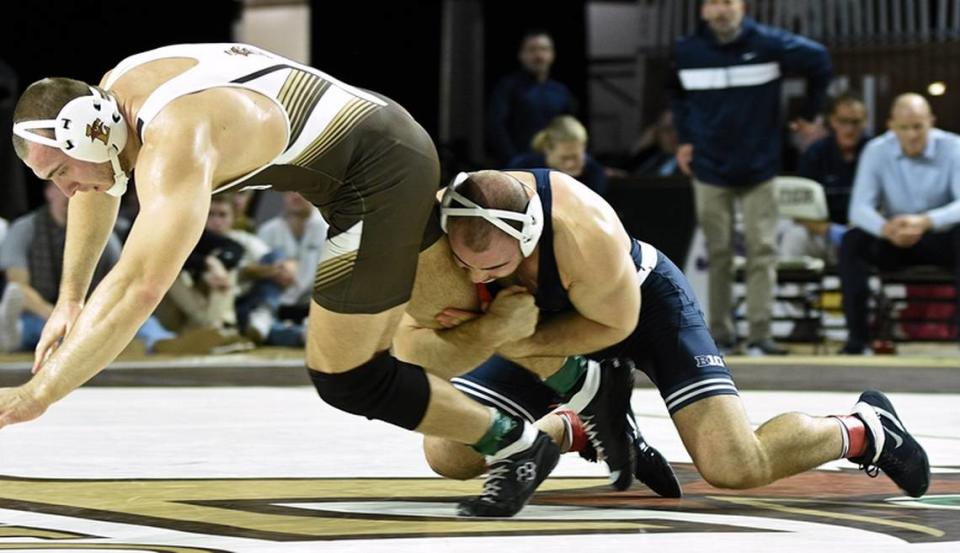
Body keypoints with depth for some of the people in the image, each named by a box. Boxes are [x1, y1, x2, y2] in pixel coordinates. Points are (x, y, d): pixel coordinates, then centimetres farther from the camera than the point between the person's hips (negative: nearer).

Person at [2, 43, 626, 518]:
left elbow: (140, 286, -44)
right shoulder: (117, 91, -2)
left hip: (377, 176, -9)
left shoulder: (174, 144, -31)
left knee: (346, 376, -3)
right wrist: (71, 298, 20)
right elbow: (99, 189, 22)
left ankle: (517, 445, 10)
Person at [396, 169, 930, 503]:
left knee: (736, 467, -21)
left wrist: (521, 342, -32)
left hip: (645, 301, -5)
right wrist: (483, 334, -43)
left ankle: (861, 430, 10)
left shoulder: (586, 234, -42)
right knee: (449, 454, -1)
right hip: (548, 318, 5)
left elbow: (615, 324, -23)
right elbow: (411, 346, -25)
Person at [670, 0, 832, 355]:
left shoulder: (769, 44, -9)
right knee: (718, 253, 3)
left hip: (759, 169, -1)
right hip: (710, 168, 1)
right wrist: (684, 138, 9)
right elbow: (679, 95, 18)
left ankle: (760, 335, -4)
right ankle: (721, 334, 10)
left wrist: (810, 114, 9)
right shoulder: (686, 52, -3)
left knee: (762, 250, -5)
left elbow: (819, 61, 4)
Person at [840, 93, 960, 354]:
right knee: (852, 241, -27)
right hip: (894, 243, 2)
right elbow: (859, 208, -16)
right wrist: (885, 229, -40)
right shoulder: (877, 151, -8)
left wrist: (926, 222, -43)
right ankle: (857, 337, -25)